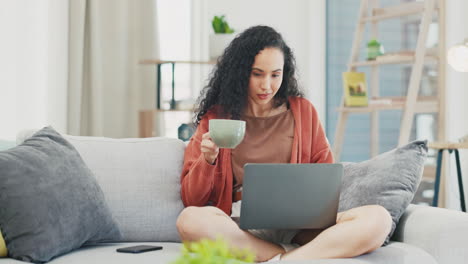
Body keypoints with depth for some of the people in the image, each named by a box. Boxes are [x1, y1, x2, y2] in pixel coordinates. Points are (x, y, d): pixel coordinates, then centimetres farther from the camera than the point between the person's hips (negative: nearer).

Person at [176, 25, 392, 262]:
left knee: (378, 219, -25)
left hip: (297, 227, 1)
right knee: (189, 220, -35)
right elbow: (191, 199, 9)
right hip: (242, 228, -1)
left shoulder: (302, 111, 16)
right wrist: (208, 160, -11)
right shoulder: (216, 117, 11)